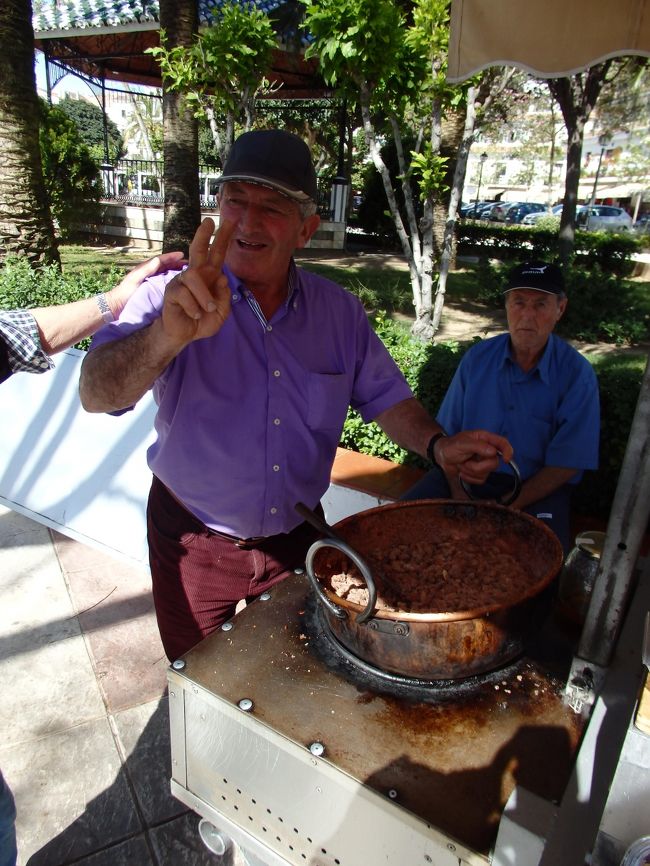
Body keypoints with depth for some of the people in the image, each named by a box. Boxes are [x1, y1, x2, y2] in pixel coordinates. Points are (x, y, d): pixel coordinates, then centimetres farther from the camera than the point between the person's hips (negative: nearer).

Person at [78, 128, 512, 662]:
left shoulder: (340, 312, -4)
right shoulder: (172, 298, -17)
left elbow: (385, 397, 3)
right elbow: (97, 395, -31)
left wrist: (437, 444, -16)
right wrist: (171, 335, -52)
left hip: (298, 538, 3)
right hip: (194, 544, -2)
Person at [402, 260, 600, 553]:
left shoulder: (576, 374, -8)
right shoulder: (478, 358, 0)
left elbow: (566, 464, -9)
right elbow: (447, 435, 3)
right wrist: (458, 495, -11)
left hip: (537, 489, -2)